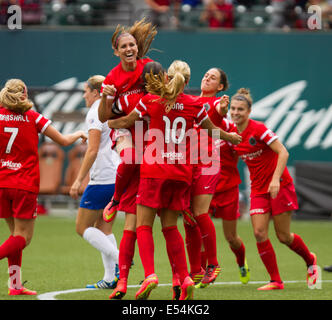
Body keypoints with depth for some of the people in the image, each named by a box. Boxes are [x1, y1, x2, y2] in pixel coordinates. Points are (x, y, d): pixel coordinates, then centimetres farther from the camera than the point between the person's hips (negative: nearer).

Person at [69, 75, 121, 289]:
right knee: (103, 227, 13)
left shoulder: (95, 113, -10)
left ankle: (120, 260, -13)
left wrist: (79, 180, -14)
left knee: (82, 227, 0)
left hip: (103, 178, -8)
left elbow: (93, 150, -17)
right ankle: (110, 278, 7)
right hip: (119, 176, 9)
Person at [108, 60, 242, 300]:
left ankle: (150, 274, -19)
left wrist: (108, 123, 31)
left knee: (144, 225, 0)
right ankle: (184, 278, 3)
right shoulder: (193, 104, 4)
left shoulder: (151, 100, -2)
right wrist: (230, 137, 40)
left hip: (154, 169, -3)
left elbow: (126, 122, 10)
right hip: (181, 172, 3)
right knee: (170, 227, 13)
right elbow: (212, 129, 20)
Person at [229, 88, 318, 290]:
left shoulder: (258, 129, -17)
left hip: (280, 186, -5)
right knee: (259, 233, -10)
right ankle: (276, 281, -2)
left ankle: (310, 260, 27)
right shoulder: (233, 134, 2)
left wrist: (276, 179, -27)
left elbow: (283, 153, -20)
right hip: (258, 189, 5)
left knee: (283, 236, -2)